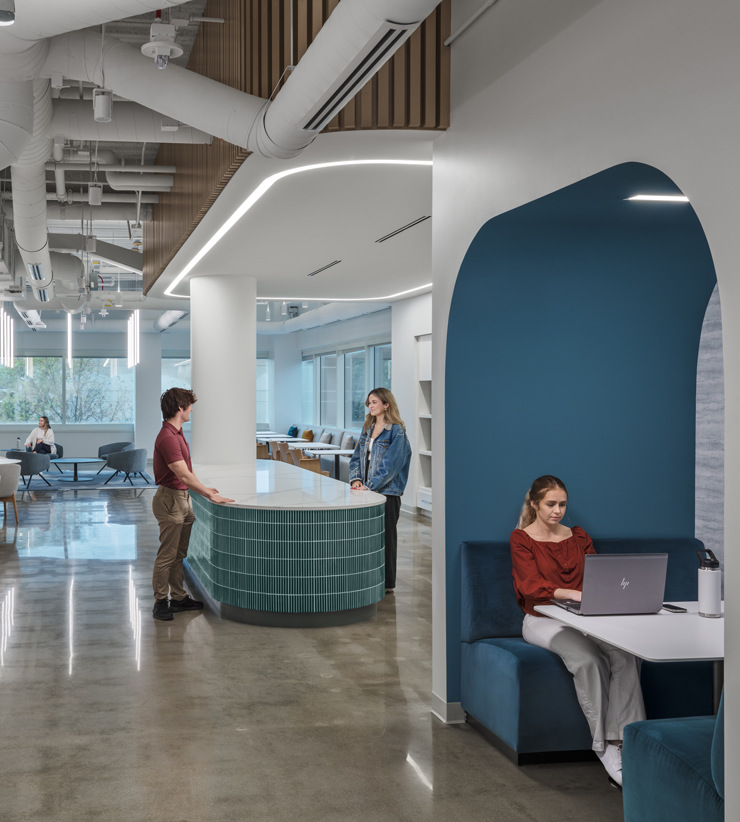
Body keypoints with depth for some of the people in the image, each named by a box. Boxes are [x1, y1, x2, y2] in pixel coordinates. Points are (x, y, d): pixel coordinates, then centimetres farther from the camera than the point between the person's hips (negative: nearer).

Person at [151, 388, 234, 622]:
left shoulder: (177, 434, 11)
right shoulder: (167, 438, -23)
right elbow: (183, 475, -27)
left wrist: (204, 489, 20)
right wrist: (209, 495, -25)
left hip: (183, 499, 10)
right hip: (170, 499, -10)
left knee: (180, 554, 15)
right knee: (167, 555, -3)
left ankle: (179, 598, 23)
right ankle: (160, 602, 5)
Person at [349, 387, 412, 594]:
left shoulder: (396, 432, -10)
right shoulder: (367, 429, 13)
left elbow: (389, 465, -16)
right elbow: (356, 457, 13)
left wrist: (370, 486, -19)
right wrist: (356, 479, -4)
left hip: (387, 491, -7)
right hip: (366, 491, 7)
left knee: (385, 536, 0)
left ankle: (387, 583, 9)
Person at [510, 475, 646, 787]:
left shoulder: (579, 538, 17)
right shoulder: (521, 539, 1)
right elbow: (532, 585, -14)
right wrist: (574, 594, -30)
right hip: (542, 621, -4)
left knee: (626, 654, -27)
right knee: (587, 660, -34)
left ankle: (620, 740, -30)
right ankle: (604, 748, -27)